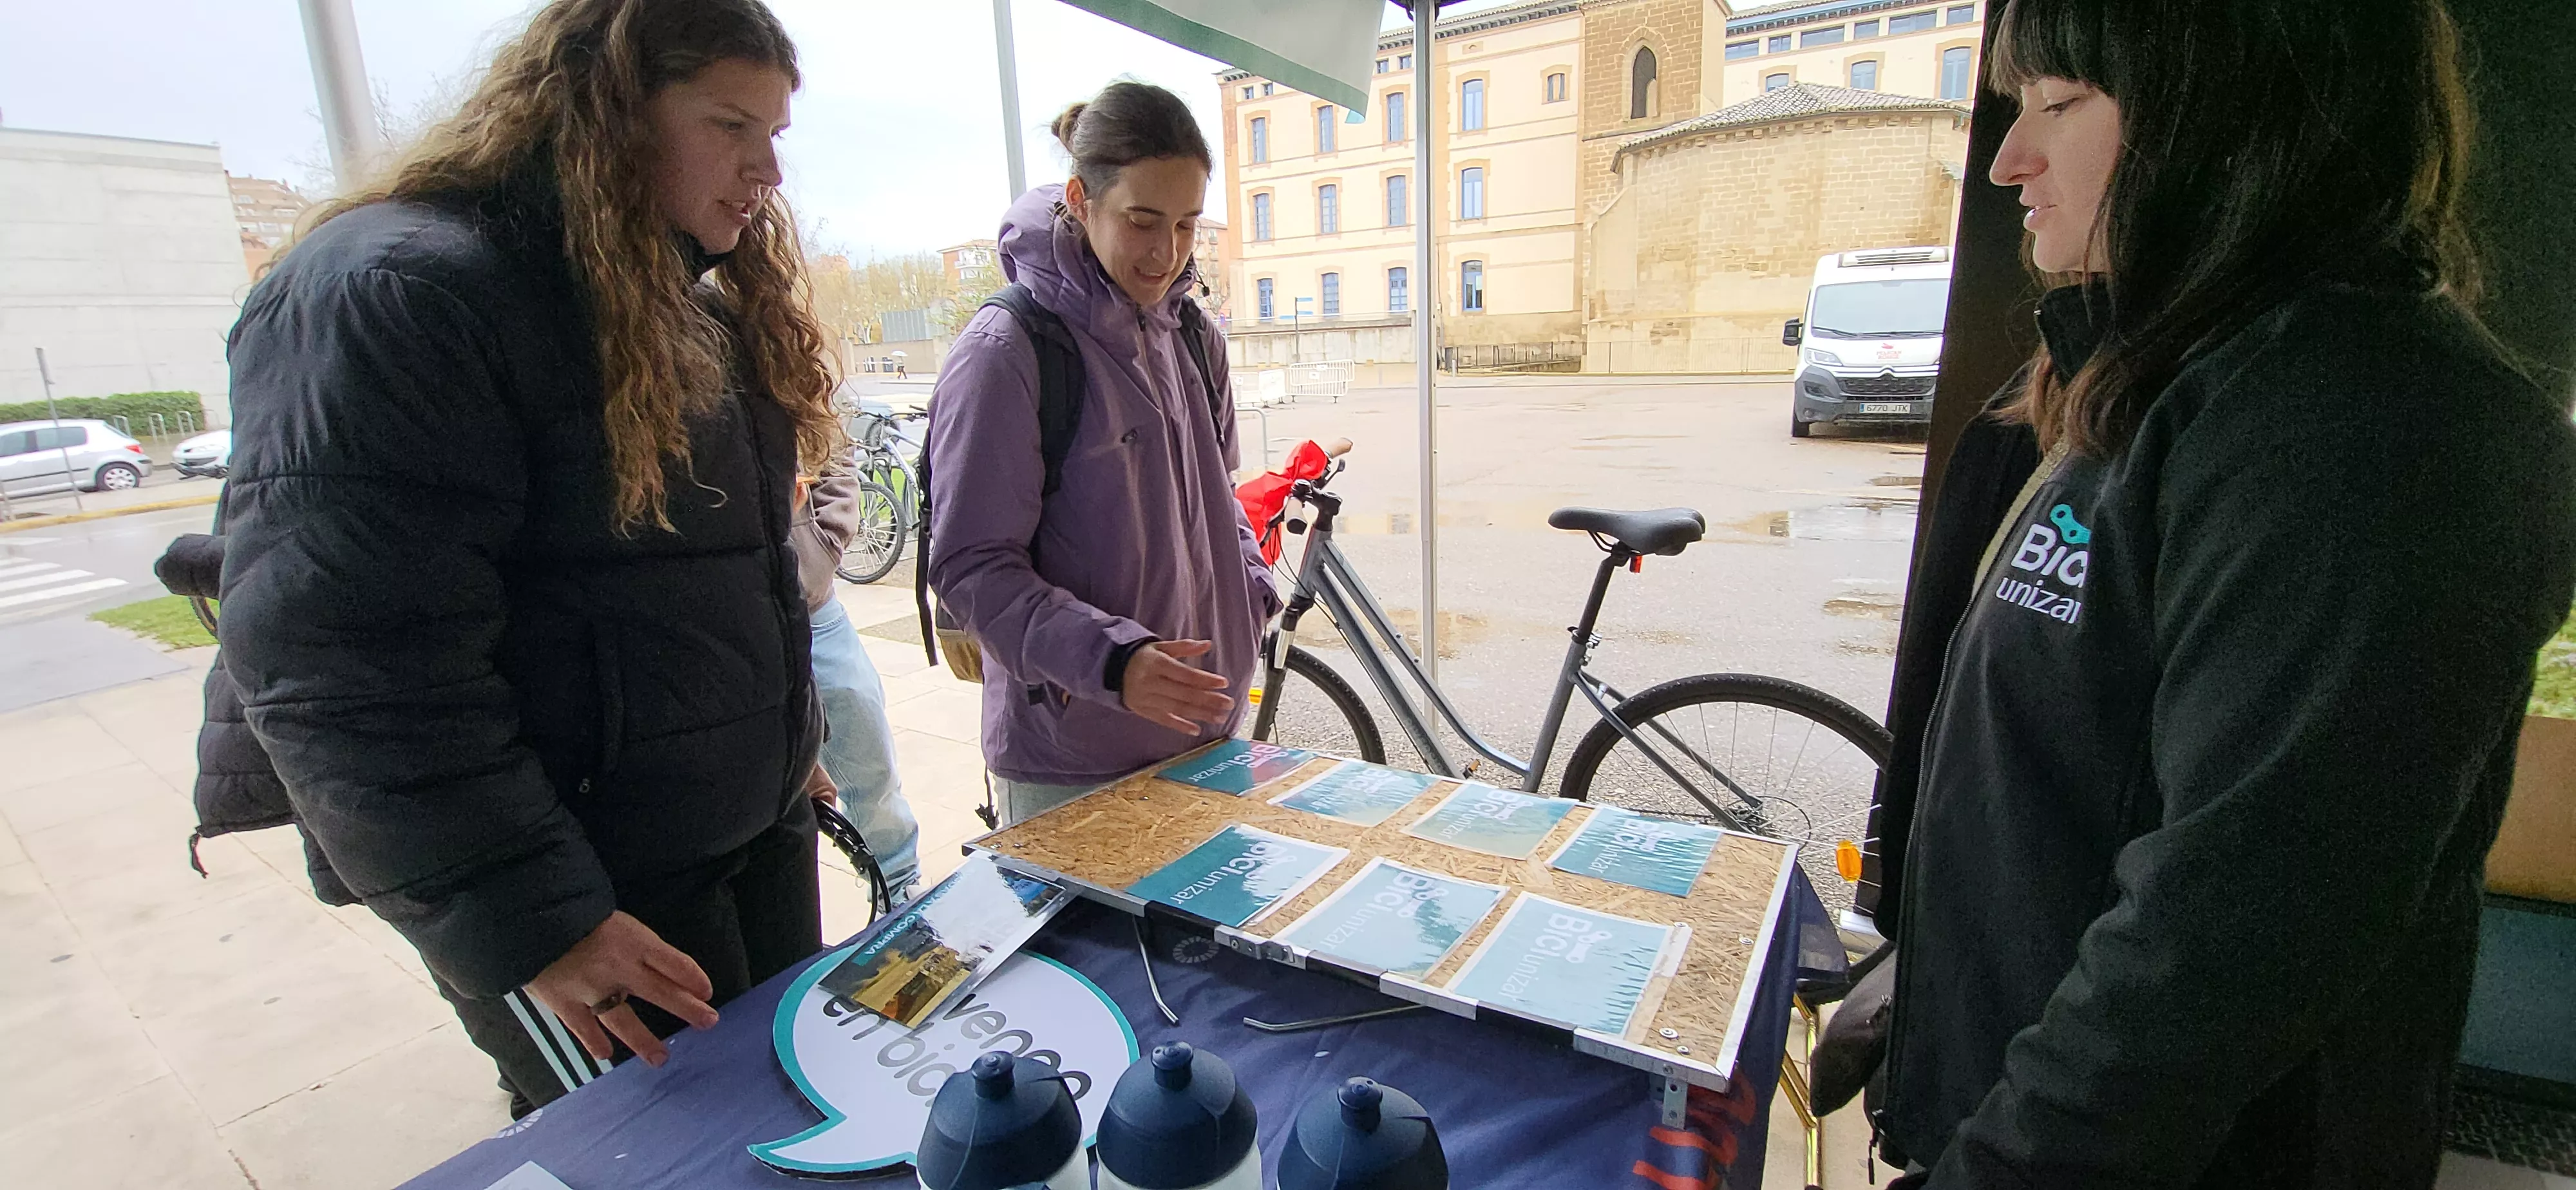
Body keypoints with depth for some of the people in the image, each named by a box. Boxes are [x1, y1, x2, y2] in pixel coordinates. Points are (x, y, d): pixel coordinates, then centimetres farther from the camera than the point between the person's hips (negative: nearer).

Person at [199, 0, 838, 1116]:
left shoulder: (688, 302, 12)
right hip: (599, 897, -8)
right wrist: (530, 927, -22)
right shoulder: (398, 291, -16)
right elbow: (349, 662, -21)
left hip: (760, 829, 9)